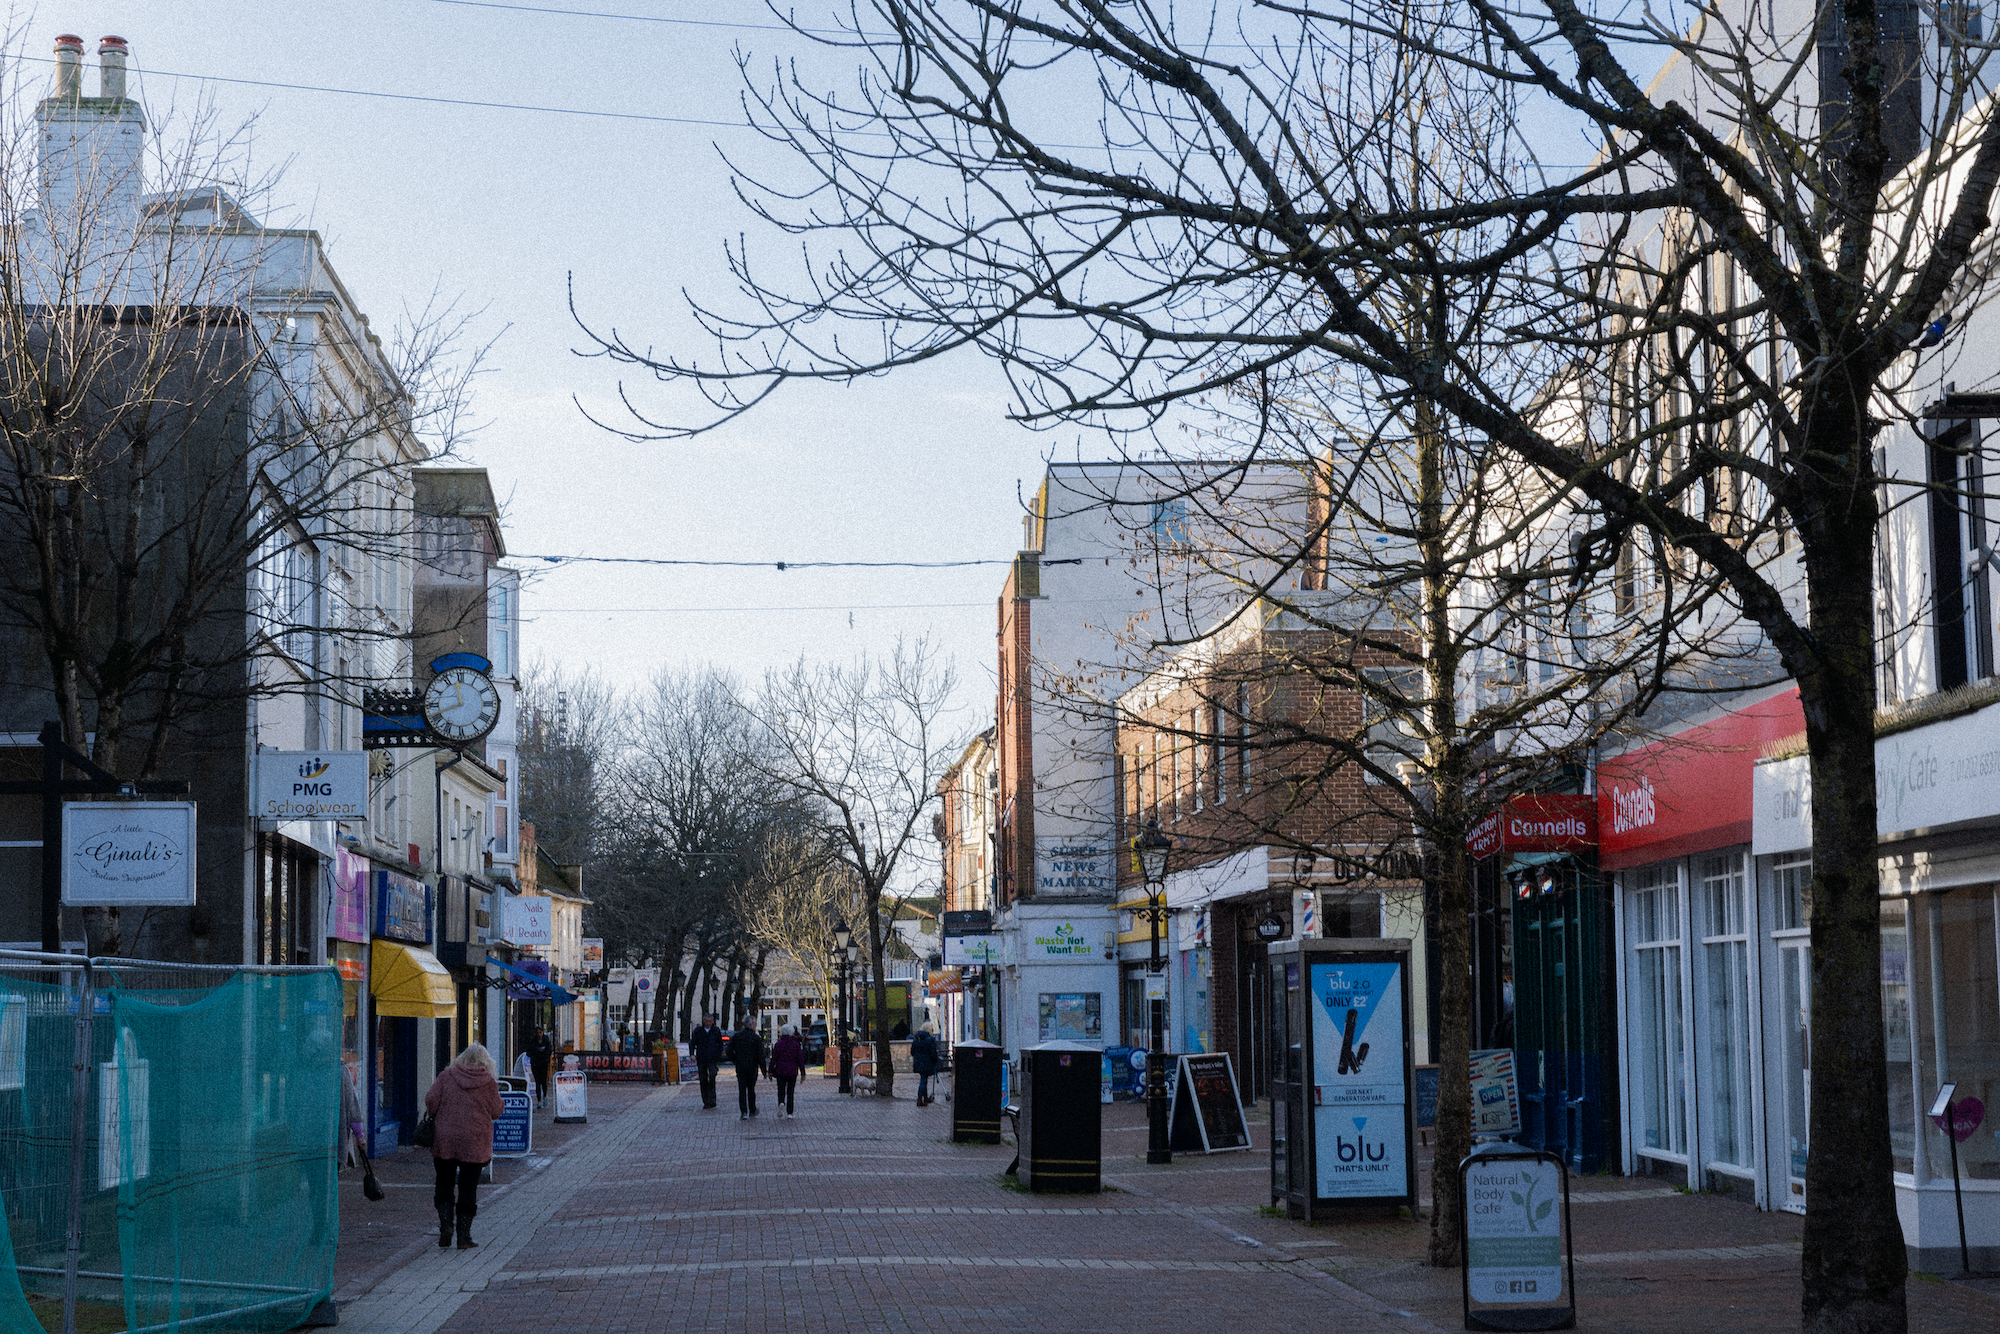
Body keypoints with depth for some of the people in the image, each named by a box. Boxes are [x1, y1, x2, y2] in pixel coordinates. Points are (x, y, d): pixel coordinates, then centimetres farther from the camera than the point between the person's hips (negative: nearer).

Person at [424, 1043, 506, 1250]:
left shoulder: (447, 1075, 1)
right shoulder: (489, 1082, -2)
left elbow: (431, 1101, -4)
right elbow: (496, 1111, 2)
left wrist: (437, 1116, 16)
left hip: (445, 1140, 1)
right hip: (475, 1143, -1)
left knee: (444, 1185, 13)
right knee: (468, 1189, 6)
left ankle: (445, 1224, -6)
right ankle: (464, 1236, 4)